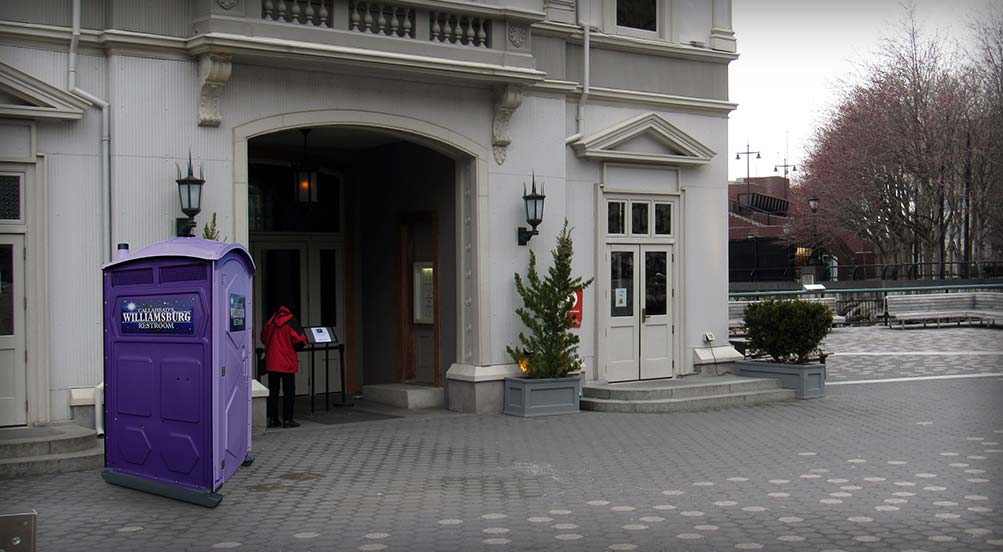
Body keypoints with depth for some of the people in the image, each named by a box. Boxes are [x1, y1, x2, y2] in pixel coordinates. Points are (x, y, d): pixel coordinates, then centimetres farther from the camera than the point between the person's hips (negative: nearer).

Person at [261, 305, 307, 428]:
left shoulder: (270, 322, 7)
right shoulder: (291, 322, -8)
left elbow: (263, 338, 18)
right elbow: (299, 342, -13)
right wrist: (303, 339, 8)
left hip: (271, 363, 5)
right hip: (287, 364, -5)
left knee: (273, 391, 11)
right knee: (289, 392, 3)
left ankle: (272, 419, 12)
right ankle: (287, 419, 1)